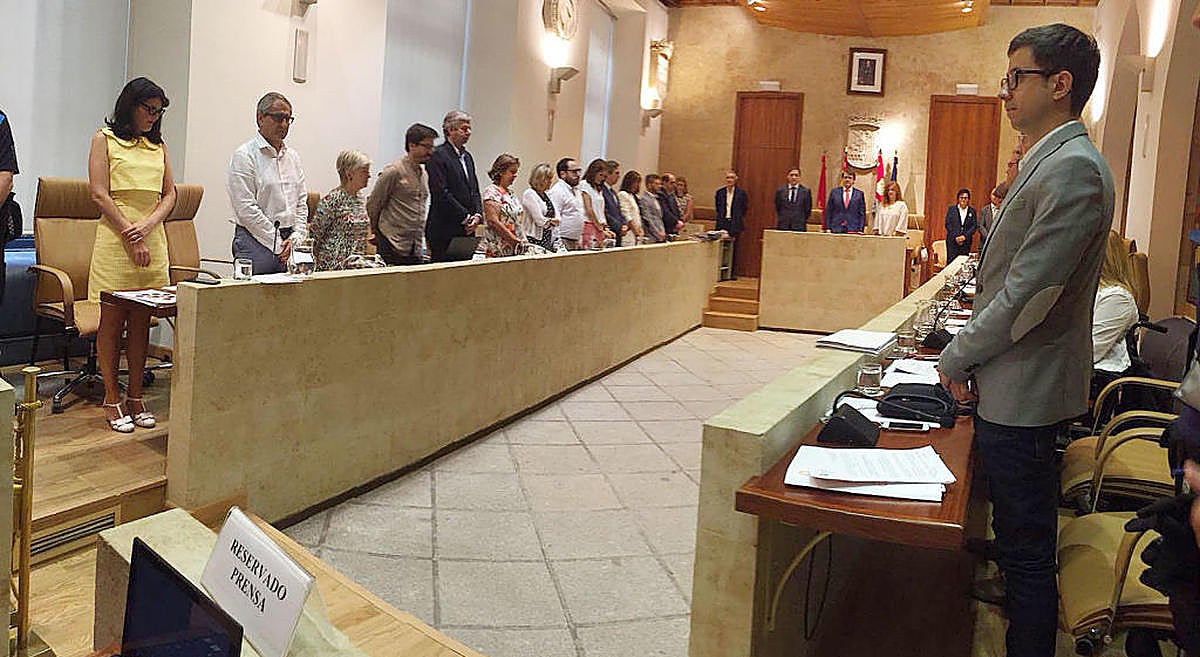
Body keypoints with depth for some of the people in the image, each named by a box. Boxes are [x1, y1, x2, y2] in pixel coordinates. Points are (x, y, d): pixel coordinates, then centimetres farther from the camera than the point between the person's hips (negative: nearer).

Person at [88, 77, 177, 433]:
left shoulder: (158, 145, 17)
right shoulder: (105, 139, 4)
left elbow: (170, 194, 12)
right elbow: (99, 193, -5)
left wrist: (148, 224, -7)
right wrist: (131, 236, -11)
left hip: (153, 239, 4)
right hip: (115, 238, -4)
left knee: (141, 323, 6)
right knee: (112, 321, -1)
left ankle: (135, 397, 13)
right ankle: (112, 400, 5)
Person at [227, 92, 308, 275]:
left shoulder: (293, 156, 16)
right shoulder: (244, 155, -4)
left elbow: (302, 202, 16)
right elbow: (246, 209, -11)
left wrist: (295, 239, 1)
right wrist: (277, 244, -11)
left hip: (289, 243, 6)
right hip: (256, 241, -6)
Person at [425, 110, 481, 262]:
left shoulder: (467, 157, 20)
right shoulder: (438, 156, -7)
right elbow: (441, 193, -15)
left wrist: (477, 215, 1)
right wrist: (465, 217, -12)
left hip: (466, 229, 8)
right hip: (444, 230, -8)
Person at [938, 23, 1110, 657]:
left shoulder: (1073, 167, -19)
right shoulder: (1046, 163, 15)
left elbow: (1029, 292, -22)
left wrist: (957, 358, -10)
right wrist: (971, 354, 11)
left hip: (1024, 391, -10)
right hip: (1013, 386, 10)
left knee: (1027, 551, 2)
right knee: (1018, 540, 20)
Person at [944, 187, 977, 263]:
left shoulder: (972, 211, 9)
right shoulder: (951, 209, 6)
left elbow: (974, 226, 4)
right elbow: (947, 224, 0)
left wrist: (964, 236, -11)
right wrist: (955, 237, -10)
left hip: (966, 242, 1)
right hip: (952, 242, -1)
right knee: (951, 262, -4)